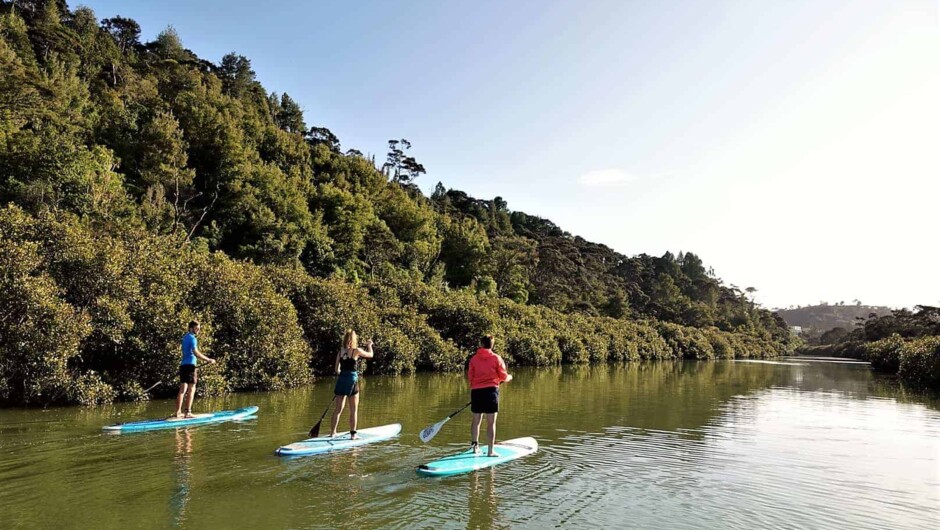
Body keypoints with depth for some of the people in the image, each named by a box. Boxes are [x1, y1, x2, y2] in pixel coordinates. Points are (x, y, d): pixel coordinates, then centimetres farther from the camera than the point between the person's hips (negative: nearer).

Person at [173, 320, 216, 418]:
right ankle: (188, 412, -8)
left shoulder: (185, 337, 19)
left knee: (182, 389, 9)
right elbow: (196, 353, -22)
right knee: (191, 389, -6)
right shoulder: (192, 338, -10)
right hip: (190, 365, -9)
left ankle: (178, 412, 9)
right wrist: (208, 360, -19)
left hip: (183, 365, 9)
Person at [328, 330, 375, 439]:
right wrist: (369, 345, 26)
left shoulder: (340, 351, 5)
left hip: (341, 379, 4)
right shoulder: (356, 350, -7)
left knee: (338, 409, 11)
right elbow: (370, 355, 8)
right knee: (353, 410, 5)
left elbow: (337, 369, 8)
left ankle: (332, 432, 15)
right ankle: (353, 433, 7)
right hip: (352, 380, -4)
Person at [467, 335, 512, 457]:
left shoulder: (473, 359, 3)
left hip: (476, 391, 3)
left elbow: (469, 377, 4)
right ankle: (490, 451, 2)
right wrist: (509, 377, 21)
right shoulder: (496, 358, -2)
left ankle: (474, 446, 23)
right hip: (491, 391, -3)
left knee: (476, 420, 16)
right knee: (491, 422, 1)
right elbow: (503, 377, 0)